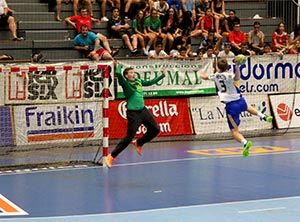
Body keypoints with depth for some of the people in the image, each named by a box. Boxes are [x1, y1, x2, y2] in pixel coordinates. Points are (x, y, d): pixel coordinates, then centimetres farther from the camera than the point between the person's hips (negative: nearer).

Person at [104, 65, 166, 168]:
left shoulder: (138, 81, 9)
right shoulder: (125, 83, -11)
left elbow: (150, 82, 26)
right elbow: (118, 73, -27)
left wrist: (162, 76, 29)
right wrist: (119, 65, -7)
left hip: (143, 110, 7)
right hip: (133, 113, -7)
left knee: (155, 130, 10)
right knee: (129, 137, -11)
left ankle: (138, 143, 32)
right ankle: (111, 156, -4)